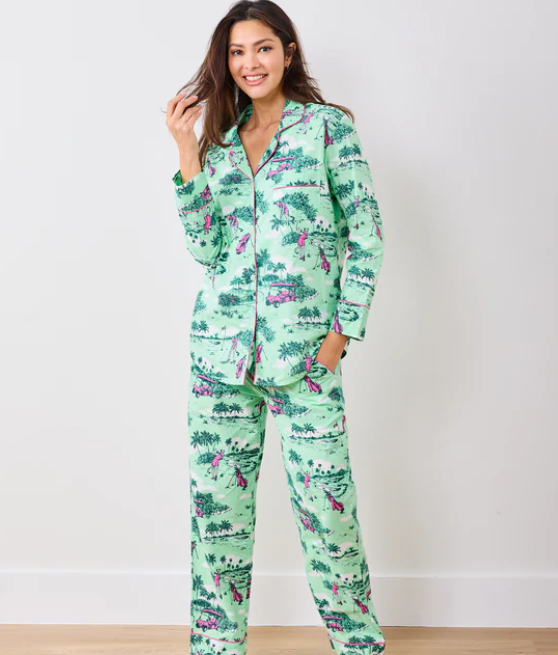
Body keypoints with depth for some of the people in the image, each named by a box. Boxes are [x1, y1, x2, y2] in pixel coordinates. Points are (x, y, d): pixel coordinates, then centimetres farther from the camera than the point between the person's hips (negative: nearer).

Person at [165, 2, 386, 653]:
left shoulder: (327, 127, 3)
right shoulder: (219, 142, 13)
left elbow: (366, 234, 0)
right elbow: (206, 247, 2)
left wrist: (343, 330, -6)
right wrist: (188, 151, -2)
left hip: (305, 348, -3)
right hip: (221, 344, 4)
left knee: (324, 497, -2)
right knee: (217, 499, 7)